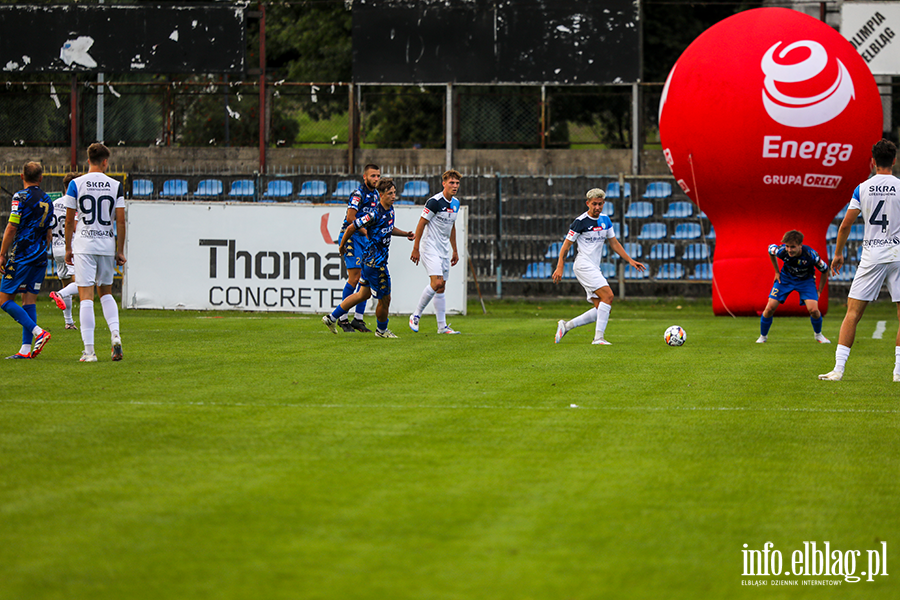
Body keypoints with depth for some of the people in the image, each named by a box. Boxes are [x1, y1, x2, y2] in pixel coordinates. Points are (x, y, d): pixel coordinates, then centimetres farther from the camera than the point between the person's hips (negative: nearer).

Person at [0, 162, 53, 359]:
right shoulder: (47, 200, 12)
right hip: (40, 258, 7)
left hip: (20, 257, -7)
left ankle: (38, 332, -16)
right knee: (29, 301, 6)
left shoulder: (21, 197, -9)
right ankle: (26, 349, -1)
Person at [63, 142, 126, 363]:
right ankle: (115, 333, -3)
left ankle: (89, 350, -9)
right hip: (107, 245, 2)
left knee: (86, 296, -3)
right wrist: (120, 251, 8)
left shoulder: (76, 184, -2)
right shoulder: (115, 186, 2)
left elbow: (69, 220, 0)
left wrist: (68, 248, 9)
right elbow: (121, 221, 1)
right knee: (105, 292, 19)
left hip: (84, 245, -2)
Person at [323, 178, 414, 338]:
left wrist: (405, 234, 11)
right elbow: (351, 228, -16)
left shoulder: (390, 210, 5)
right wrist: (342, 246, -3)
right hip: (375, 262, -10)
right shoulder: (374, 214, -23)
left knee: (363, 294, 20)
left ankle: (332, 317, 28)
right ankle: (381, 330, 26)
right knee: (385, 298, 3)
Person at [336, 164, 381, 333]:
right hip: (351, 237, -8)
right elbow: (350, 218, -20)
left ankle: (358, 318, 9)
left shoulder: (375, 194, 14)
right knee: (354, 278, -13)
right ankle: (342, 318, -6)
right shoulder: (358, 194, -13)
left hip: (365, 238, 8)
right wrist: (366, 232, -15)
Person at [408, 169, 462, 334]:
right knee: (437, 282, -19)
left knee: (441, 288, 7)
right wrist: (416, 249, -14)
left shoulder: (455, 203, 10)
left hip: (444, 250, 8)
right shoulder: (434, 202, -15)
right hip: (430, 248, -8)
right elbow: (421, 224, -13)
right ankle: (416, 316, -6)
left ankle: (442, 326, 8)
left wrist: (455, 251, 23)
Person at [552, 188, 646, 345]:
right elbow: (566, 245, -6)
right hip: (583, 266, -8)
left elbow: (614, 243, 20)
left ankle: (566, 326, 8)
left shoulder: (605, 220, 11)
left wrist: (630, 260, 13)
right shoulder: (581, 222, -9)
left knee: (601, 309, 1)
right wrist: (560, 267, -12)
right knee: (608, 296, -22)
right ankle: (599, 337, -23)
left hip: (595, 268, 8)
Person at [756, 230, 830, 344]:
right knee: (770, 308, -10)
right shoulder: (782, 251, -29)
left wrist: (819, 291, -7)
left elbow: (825, 270, -13)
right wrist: (777, 271, 3)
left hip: (805, 280, -1)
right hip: (785, 278, 1)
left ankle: (818, 334, 11)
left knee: (813, 310, -20)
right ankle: (763, 336, 16)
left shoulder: (811, 255, -33)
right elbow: (770, 249, -2)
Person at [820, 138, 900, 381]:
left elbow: (845, 224, 4)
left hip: (871, 256, 1)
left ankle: (838, 368, -5)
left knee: (853, 313, 3)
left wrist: (838, 253, 16)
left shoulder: (862, 188, 3)